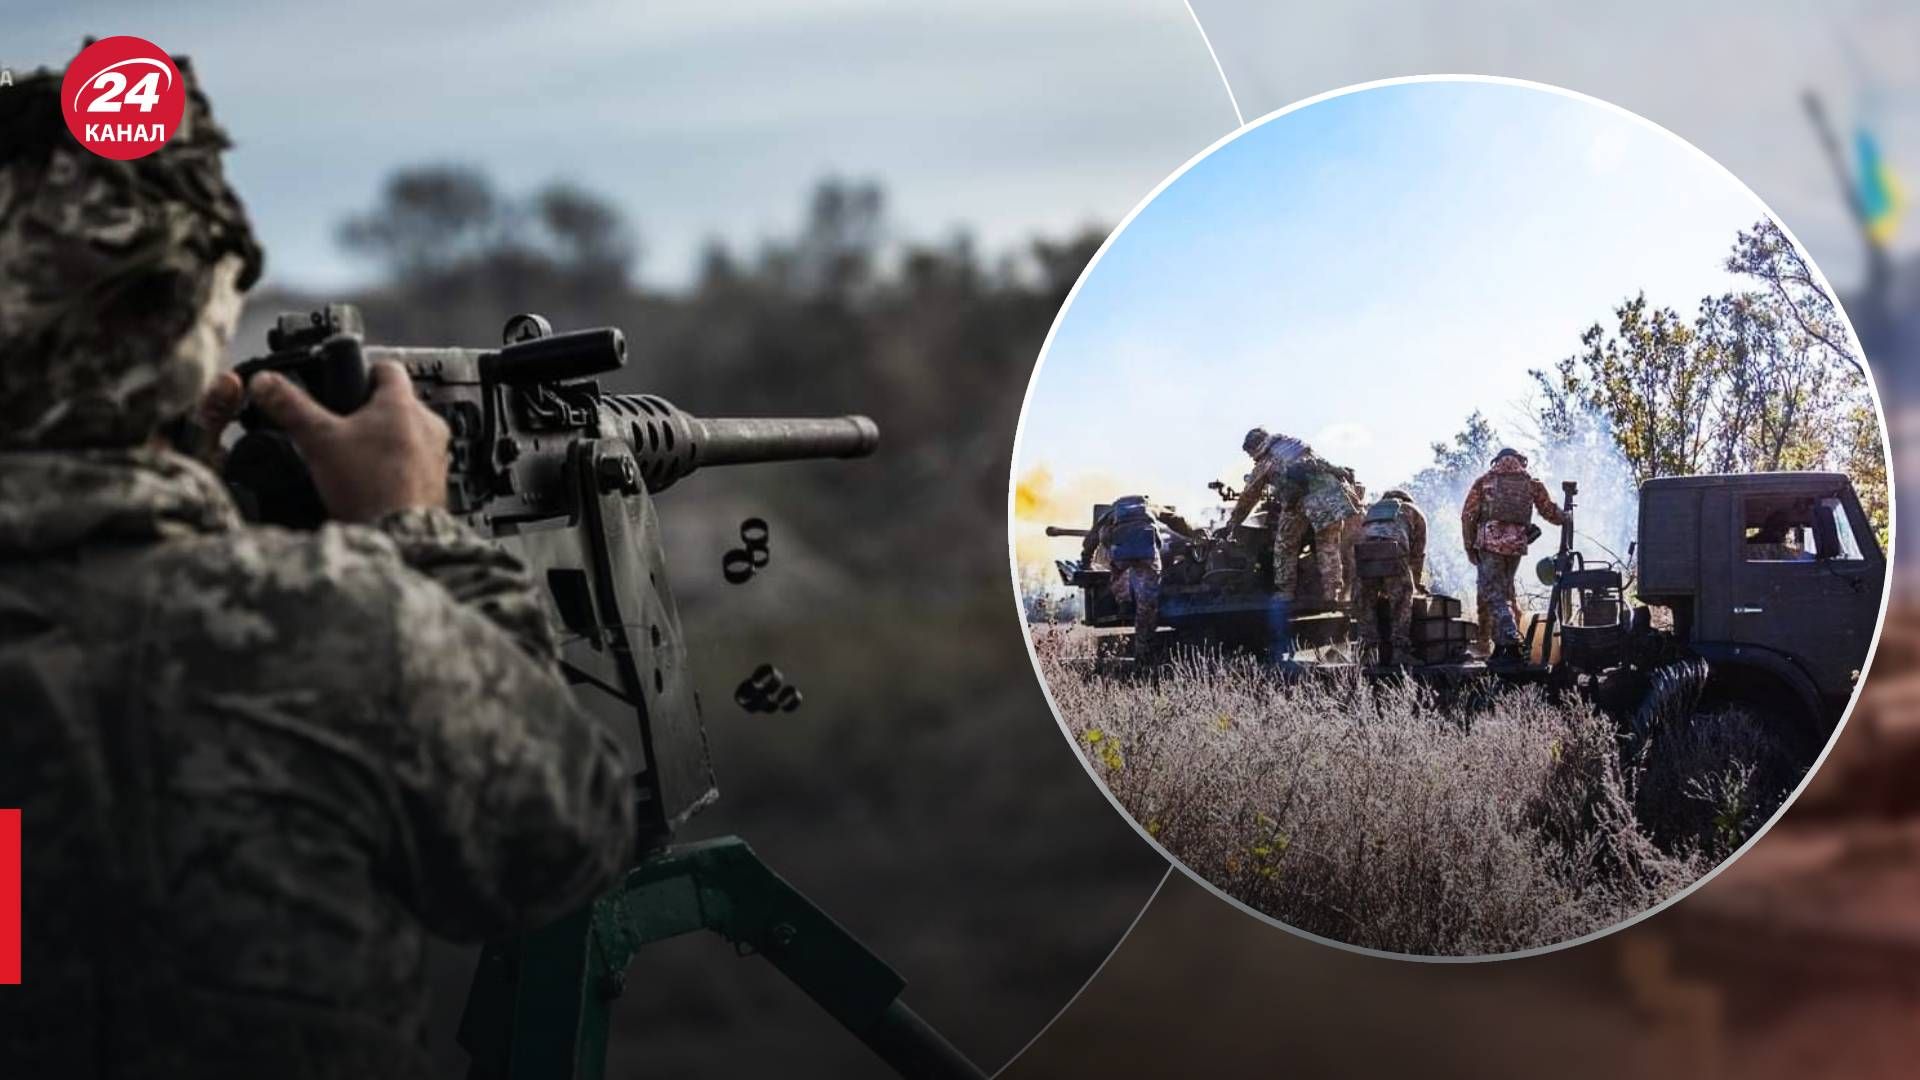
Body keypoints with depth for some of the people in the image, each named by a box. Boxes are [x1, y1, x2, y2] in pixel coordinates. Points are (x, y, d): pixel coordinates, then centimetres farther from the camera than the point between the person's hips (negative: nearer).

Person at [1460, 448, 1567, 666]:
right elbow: (1549, 511, 17)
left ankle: (1512, 645, -21)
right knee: (1504, 593, 16)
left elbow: (1468, 514, 5)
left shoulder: (1485, 480, 10)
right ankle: (1500, 646, 15)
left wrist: (1470, 546, 11)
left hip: (1490, 541, -3)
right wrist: (1565, 519, 39)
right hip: (1517, 542, 3)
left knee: (1493, 594, -6)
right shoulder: (1531, 482, 15)